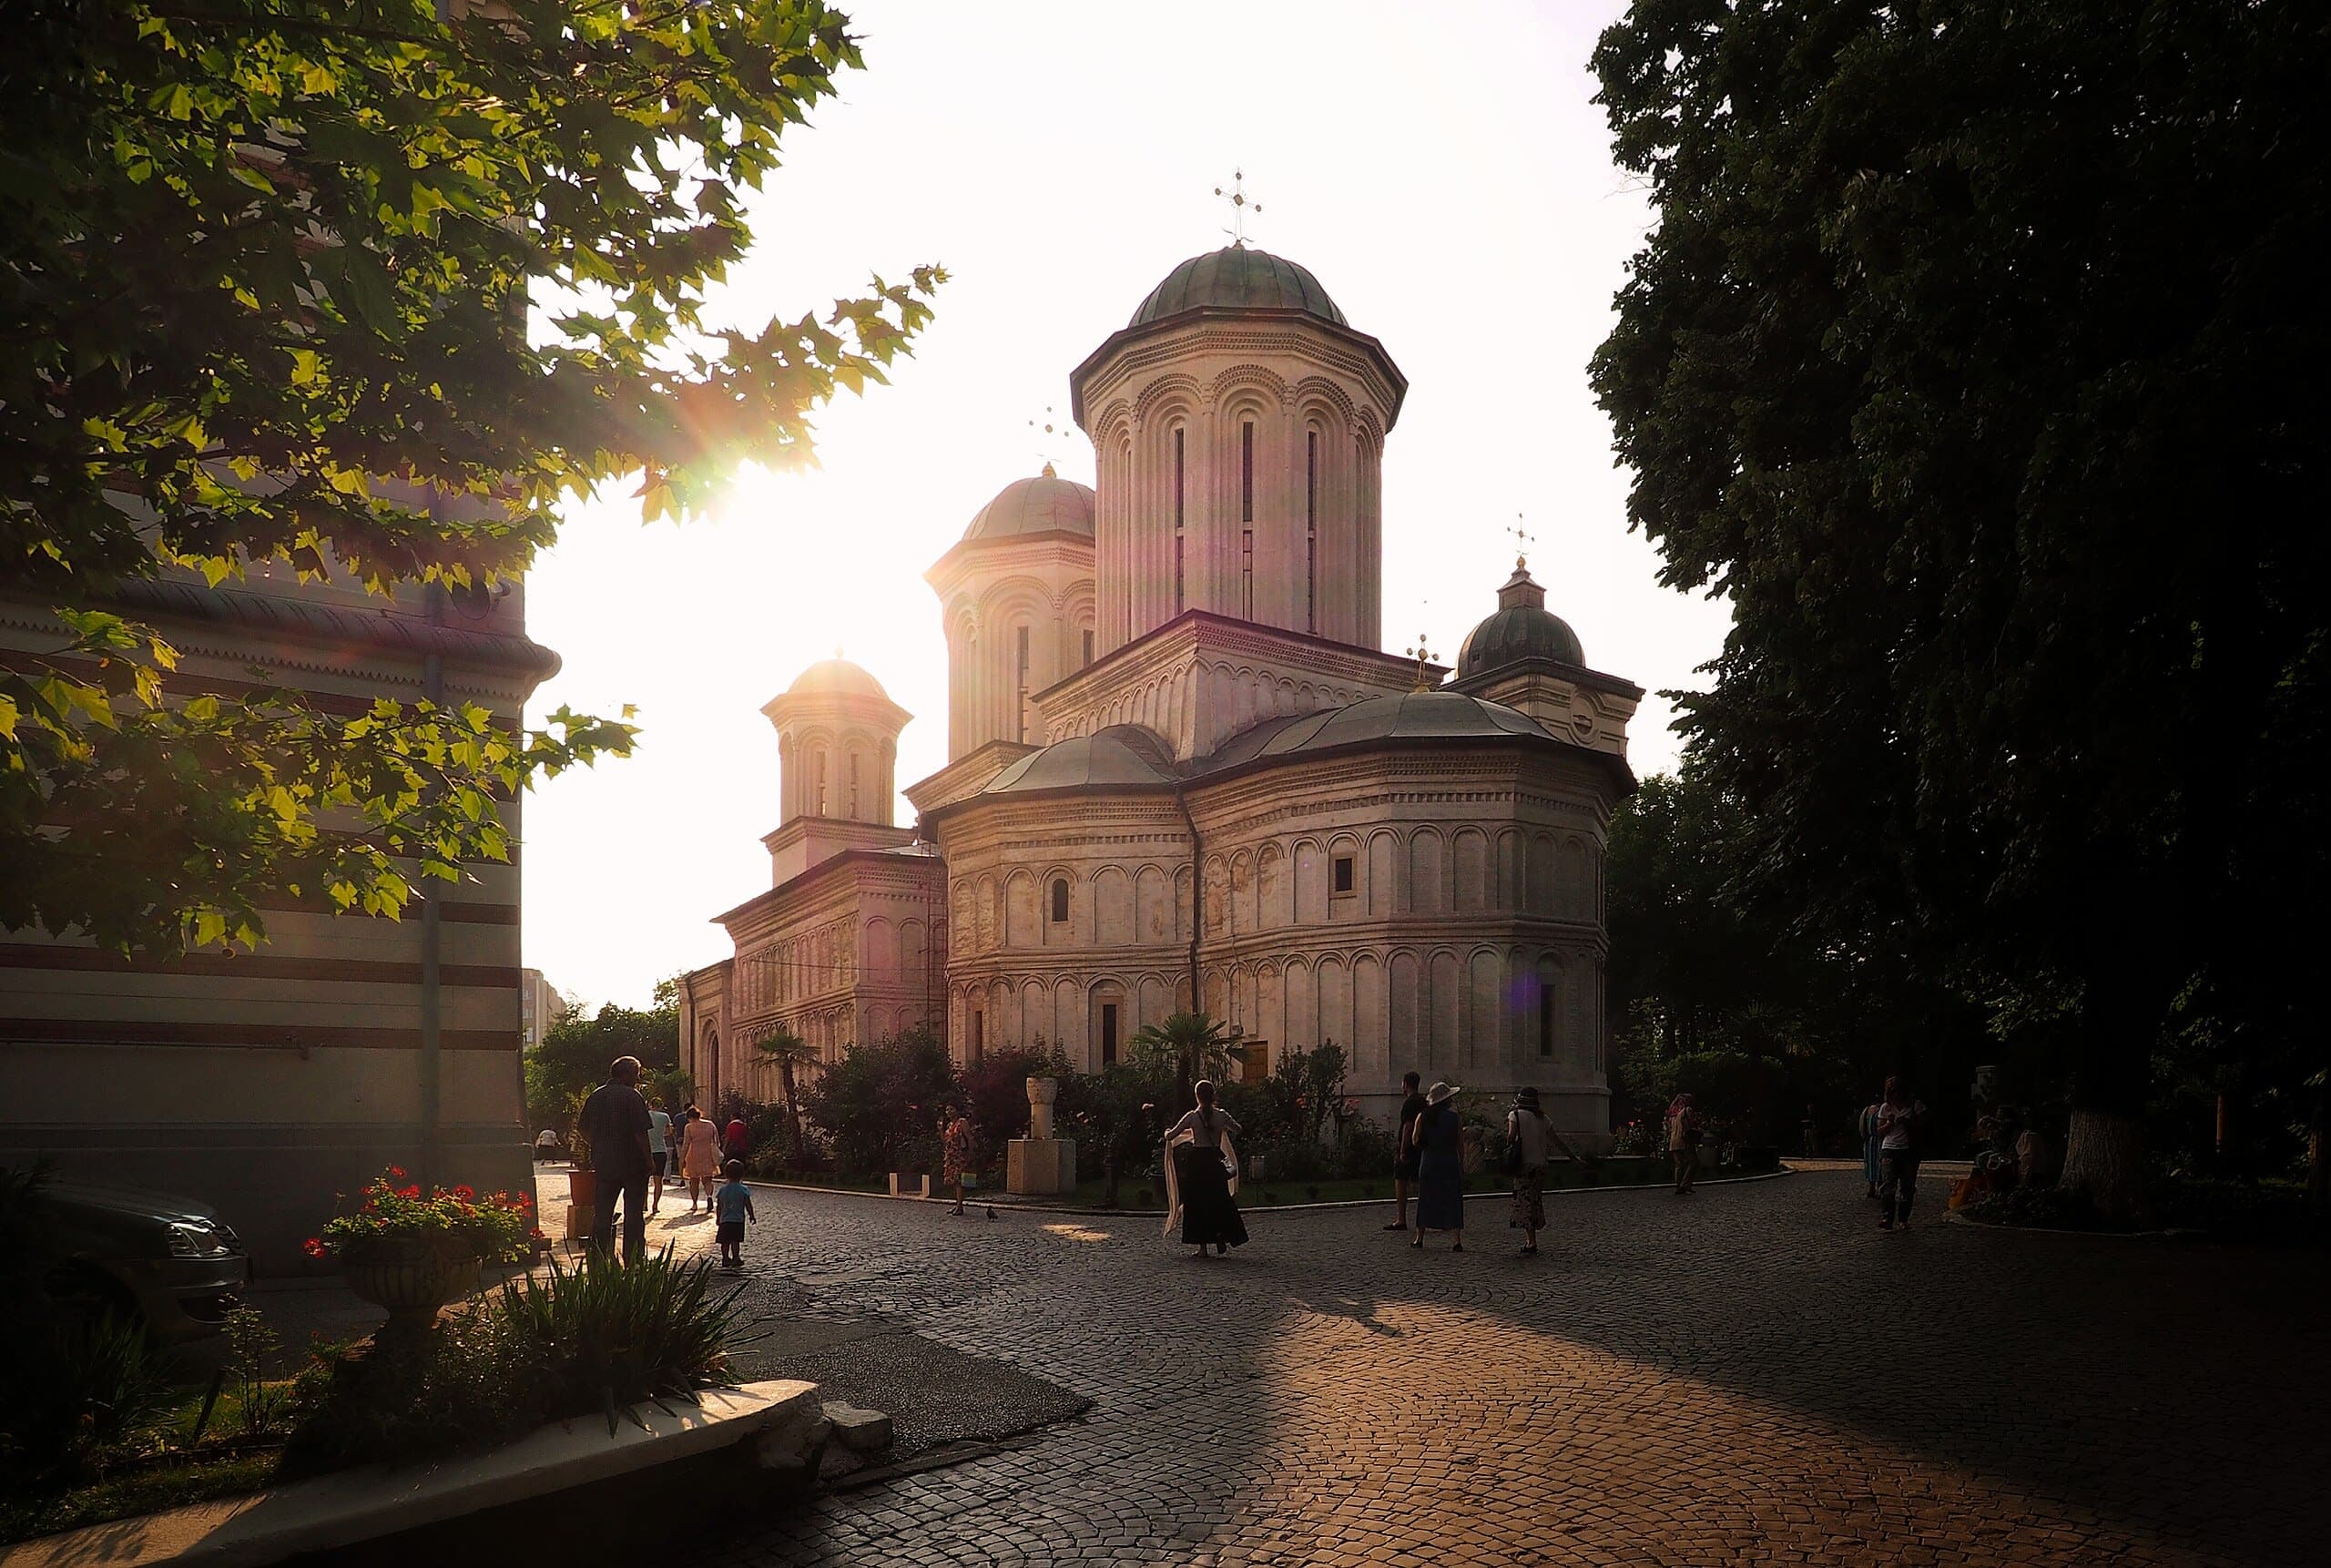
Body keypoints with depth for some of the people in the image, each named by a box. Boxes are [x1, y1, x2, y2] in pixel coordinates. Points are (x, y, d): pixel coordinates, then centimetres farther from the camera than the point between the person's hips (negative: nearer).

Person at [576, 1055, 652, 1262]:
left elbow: (581, 1128, 13)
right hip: (633, 1165, -5)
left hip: (603, 1165, 5)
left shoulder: (596, 1096, 8)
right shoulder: (632, 1096, -12)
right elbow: (641, 1133, -17)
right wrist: (649, 1160, -8)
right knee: (634, 1214, 2)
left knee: (602, 1214, 11)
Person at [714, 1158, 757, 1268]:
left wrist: (718, 1218, 19)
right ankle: (736, 1258, -1)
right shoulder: (743, 1190, -7)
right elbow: (748, 1205, -6)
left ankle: (725, 1259, 16)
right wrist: (751, 1215, 7)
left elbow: (718, 1207, 7)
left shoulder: (722, 1190, 2)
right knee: (735, 1241, 2)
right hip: (738, 1220, -3)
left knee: (725, 1241, 11)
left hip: (724, 1220, 3)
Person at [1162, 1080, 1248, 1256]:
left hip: (1197, 1161, -2)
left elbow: (1170, 1136, -5)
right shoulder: (1221, 1115, -4)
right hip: (1215, 1160, 2)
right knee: (1219, 1200, 14)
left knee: (1197, 1202, 7)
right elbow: (1237, 1129, 16)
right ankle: (1221, 1238, 4)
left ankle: (1202, 1245, 7)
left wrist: (1167, 1132, 17)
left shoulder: (1192, 1117, -11)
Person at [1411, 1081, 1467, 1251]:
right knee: (1452, 1200, 2)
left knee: (1426, 1199, 12)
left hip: (1428, 1163, 2)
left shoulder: (1422, 1118, -2)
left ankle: (1419, 1238, 17)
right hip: (1450, 1163, -1)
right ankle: (1458, 1240, -4)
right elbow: (1460, 1145, -2)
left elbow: (1416, 1142, -1)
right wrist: (1462, 1167, 6)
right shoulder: (1454, 1118, -5)